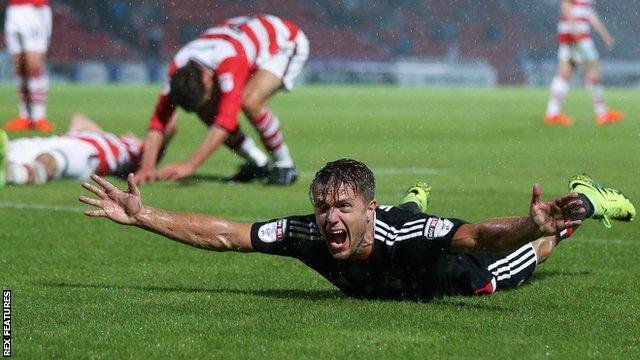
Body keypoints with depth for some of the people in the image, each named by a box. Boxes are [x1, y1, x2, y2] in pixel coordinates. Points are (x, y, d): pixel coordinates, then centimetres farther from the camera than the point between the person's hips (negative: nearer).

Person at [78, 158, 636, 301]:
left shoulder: (405, 236, -49)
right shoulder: (307, 236, -40)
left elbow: (482, 235, -62)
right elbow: (220, 235, -34)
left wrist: (534, 225, -82)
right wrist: (142, 217, -40)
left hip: (450, 272, -3)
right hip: (369, 285, 3)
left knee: (524, 259, 27)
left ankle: (586, 198, 50)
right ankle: (414, 200, 70)